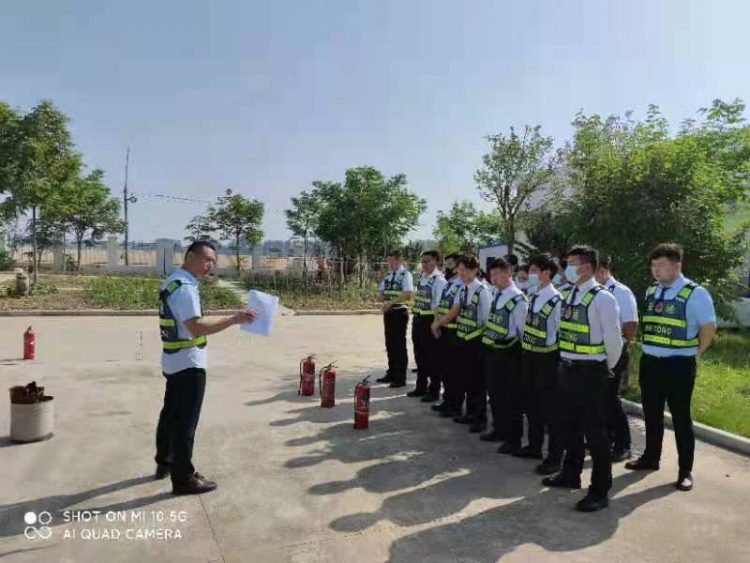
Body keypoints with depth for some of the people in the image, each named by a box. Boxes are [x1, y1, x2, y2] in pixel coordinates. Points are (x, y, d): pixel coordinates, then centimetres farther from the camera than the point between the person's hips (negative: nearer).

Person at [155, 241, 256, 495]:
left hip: (174, 361, 10)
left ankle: (165, 463, 39)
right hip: (188, 363, -10)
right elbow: (196, 328, -31)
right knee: (185, 421, -1)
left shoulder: (173, 282, 11)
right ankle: (183, 479, 10)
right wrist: (234, 320, -32)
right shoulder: (185, 288, -22)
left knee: (171, 413, 22)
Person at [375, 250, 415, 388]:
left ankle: (401, 378, 7)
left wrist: (391, 301, -26)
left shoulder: (406, 275, -9)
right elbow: (380, 295, 17)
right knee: (390, 345, 13)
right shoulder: (388, 277, 14)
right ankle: (392, 373, 25)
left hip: (400, 312, -7)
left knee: (400, 345, -2)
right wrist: (382, 297, -7)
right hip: (388, 312, 7)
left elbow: (408, 294, -22)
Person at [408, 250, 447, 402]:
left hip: (430, 321, -8)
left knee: (432, 357, 3)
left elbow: (439, 306, -18)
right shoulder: (422, 278, 10)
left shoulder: (439, 280, -15)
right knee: (419, 356, 18)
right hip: (418, 320, 8)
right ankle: (421, 387, 32)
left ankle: (434, 391, 16)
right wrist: (415, 318, 15)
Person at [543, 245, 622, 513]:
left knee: (594, 430, 0)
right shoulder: (569, 295, 9)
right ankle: (571, 474, 37)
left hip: (590, 371, -8)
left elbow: (613, 339, -12)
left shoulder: (602, 298, -15)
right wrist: (567, 362, 16)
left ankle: (600, 491, 12)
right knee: (573, 425, 20)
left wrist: (608, 367, 0)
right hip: (569, 368, 8)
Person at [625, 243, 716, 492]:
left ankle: (685, 470, 19)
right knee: (651, 414, 17)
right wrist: (651, 351, 15)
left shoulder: (695, 293, -12)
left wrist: (695, 355, -2)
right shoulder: (650, 292, 7)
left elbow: (709, 328, -11)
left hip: (679, 365, -6)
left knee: (680, 417, 5)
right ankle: (650, 457, 34)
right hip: (650, 362, 6)